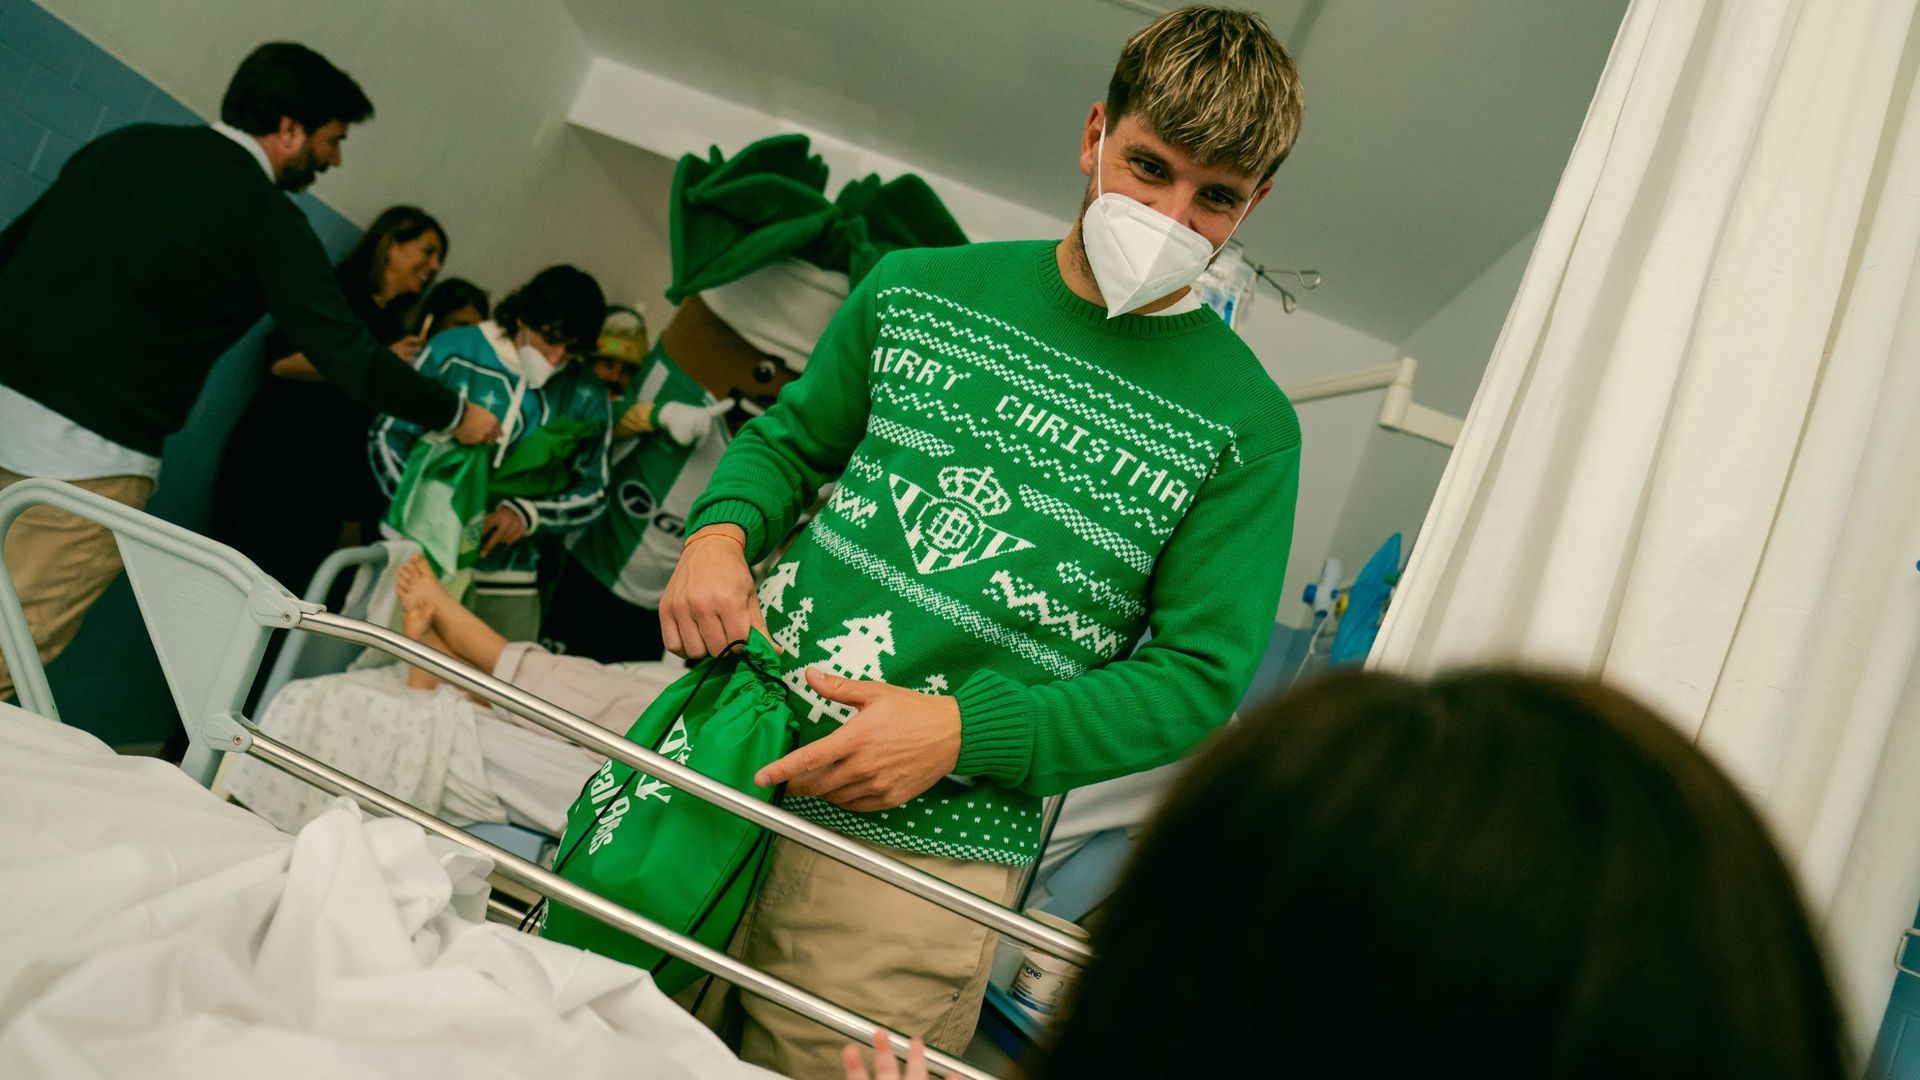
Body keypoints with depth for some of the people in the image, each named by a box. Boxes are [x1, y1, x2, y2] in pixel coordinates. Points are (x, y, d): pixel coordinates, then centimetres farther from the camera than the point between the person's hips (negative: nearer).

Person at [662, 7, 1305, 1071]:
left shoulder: (1246, 425, -4)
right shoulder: (919, 286, 6)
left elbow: (1198, 680, -5)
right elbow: (789, 439, 18)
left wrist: (958, 732, -16)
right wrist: (719, 534, -5)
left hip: (919, 852, -3)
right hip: (729, 747, 4)